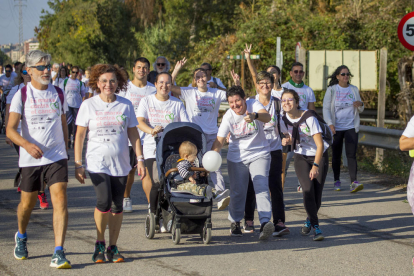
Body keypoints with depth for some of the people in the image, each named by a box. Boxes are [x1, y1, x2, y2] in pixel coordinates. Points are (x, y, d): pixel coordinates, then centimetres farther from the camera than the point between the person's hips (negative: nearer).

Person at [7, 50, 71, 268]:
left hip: (56, 158, 1)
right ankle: (21, 237, 45)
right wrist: (27, 144, -30)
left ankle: (58, 253, -17)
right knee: (27, 203, 13)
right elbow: (10, 130, -12)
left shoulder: (58, 94, 6)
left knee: (60, 200, -15)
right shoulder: (21, 95, -4)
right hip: (30, 159, -1)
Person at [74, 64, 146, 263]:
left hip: (120, 164, 3)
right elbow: (80, 135, 3)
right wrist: (78, 164, -1)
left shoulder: (125, 105, 5)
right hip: (97, 163, -3)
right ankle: (99, 243, 2)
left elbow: (133, 134, 11)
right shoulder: (88, 105, 0)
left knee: (117, 206, 4)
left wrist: (140, 159, 5)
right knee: (104, 202, -18)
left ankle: (113, 247, 16)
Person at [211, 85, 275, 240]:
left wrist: (254, 116, -56)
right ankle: (235, 223, 26)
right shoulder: (228, 117, -11)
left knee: (261, 186, -17)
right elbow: (219, 140, -15)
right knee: (237, 191, 6)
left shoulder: (254, 105, -14)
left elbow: (267, 117, -34)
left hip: (259, 154, -1)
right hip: (237, 157, 2)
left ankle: (265, 223, -27)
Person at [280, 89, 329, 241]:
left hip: (319, 156, -2)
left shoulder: (309, 118, -23)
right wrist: (287, 140, -14)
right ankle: (315, 226, -10)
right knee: (308, 190, -19)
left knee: (317, 194, -7)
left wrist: (316, 166, -27)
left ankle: (309, 220, 23)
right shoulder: (284, 120, -8)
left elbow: (320, 145, -21)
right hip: (301, 157, 2)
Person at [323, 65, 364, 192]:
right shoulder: (331, 90, 1)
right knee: (336, 155, 6)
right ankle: (336, 181, 19)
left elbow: (360, 110, 16)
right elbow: (326, 108, -4)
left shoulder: (354, 89, 9)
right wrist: (330, 124, -18)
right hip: (336, 128, -1)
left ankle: (354, 182, -19)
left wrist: (360, 104, -8)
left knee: (351, 154, -10)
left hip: (351, 127, 1)